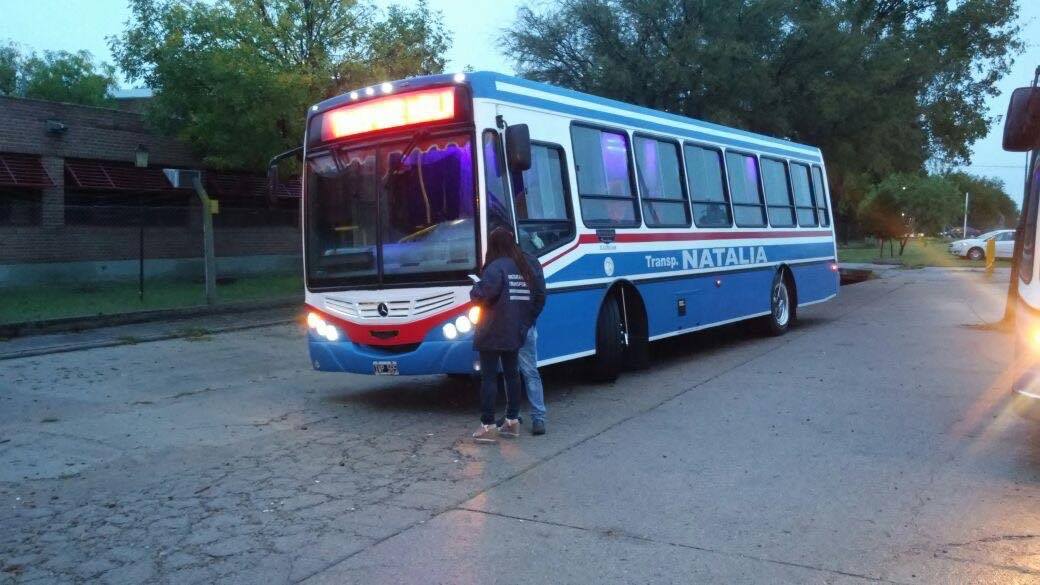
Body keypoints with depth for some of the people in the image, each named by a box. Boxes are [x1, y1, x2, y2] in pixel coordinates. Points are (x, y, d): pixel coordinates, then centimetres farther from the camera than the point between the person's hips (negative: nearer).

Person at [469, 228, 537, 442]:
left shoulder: (496, 267, -15)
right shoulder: (523, 267, 9)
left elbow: (480, 295, -22)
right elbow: (531, 297, 13)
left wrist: (475, 287, -3)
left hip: (493, 334, -7)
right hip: (515, 333, 7)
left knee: (489, 377, -2)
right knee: (512, 374, 14)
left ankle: (488, 426, -2)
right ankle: (513, 421, 20)